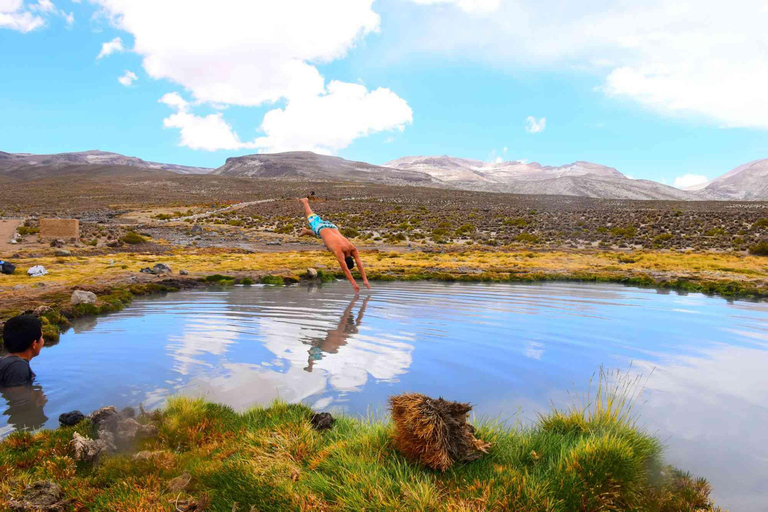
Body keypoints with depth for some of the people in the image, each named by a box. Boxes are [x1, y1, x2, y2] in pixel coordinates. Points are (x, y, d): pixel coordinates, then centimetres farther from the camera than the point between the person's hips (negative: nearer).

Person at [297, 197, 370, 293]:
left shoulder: (353, 249, -31)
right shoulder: (339, 251, -43)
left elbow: (359, 264, -32)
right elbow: (345, 269, -48)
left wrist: (365, 280, -41)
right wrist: (353, 283, -53)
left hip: (332, 227, 3)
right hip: (321, 228, -3)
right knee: (312, 219, 26)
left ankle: (306, 231, 63)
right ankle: (305, 202, 51)